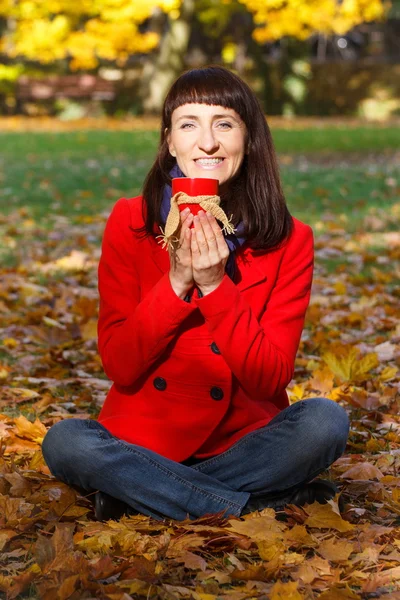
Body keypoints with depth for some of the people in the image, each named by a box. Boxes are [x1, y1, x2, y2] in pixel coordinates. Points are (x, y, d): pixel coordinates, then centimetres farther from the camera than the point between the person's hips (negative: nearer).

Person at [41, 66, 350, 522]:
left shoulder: (289, 240, -5)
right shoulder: (130, 224, -5)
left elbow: (270, 380, -12)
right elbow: (119, 366, -9)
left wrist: (215, 286, -22)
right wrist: (175, 283, -22)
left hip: (245, 441, 0)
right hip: (144, 442, 1)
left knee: (325, 421, -28)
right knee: (63, 443, -29)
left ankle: (148, 496, -16)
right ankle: (270, 506, -22)